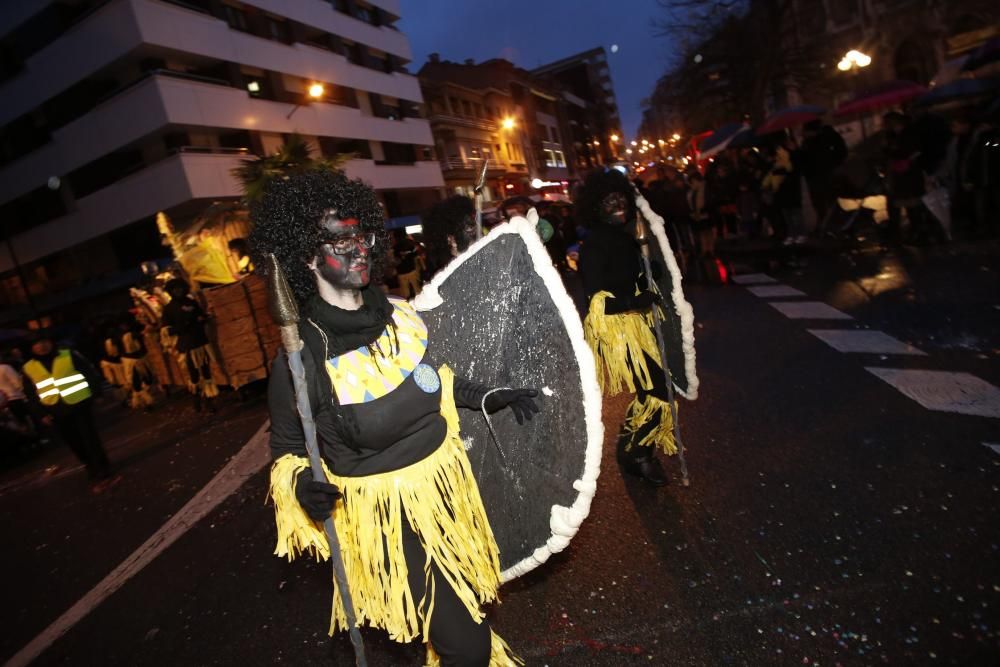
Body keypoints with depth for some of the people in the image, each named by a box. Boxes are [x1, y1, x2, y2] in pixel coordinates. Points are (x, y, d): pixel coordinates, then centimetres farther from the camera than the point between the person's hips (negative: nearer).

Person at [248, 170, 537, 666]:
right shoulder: (302, 355, -20)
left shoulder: (401, 314, -6)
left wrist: (488, 398, 2)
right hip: (387, 515, -5)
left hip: (444, 484, 5)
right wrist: (302, 486, -26)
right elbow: (286, 447, -7)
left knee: (468, 603, 26)